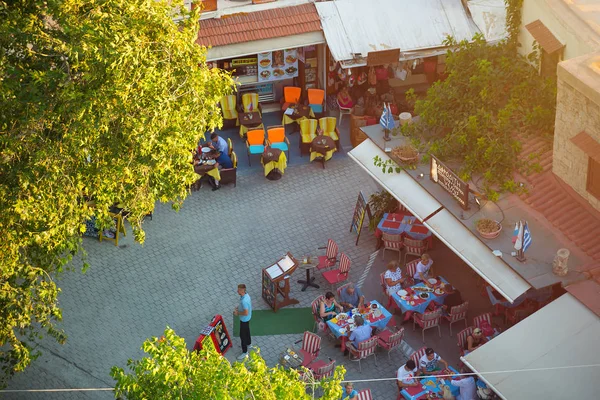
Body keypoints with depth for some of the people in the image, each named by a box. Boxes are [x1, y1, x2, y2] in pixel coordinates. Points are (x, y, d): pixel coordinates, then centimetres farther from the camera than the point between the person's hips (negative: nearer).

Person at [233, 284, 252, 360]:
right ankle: (248, 343, 52)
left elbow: (246, 313, -35)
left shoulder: (244, 301, -38)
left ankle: (244, 352, 15)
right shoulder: (246, 295, -7)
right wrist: (238, 307, 3)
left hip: (244, 319, -10)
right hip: (247, 318, 10)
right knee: (246, 330, 30)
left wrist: (238, 313, -21)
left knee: (242, 335, 3)